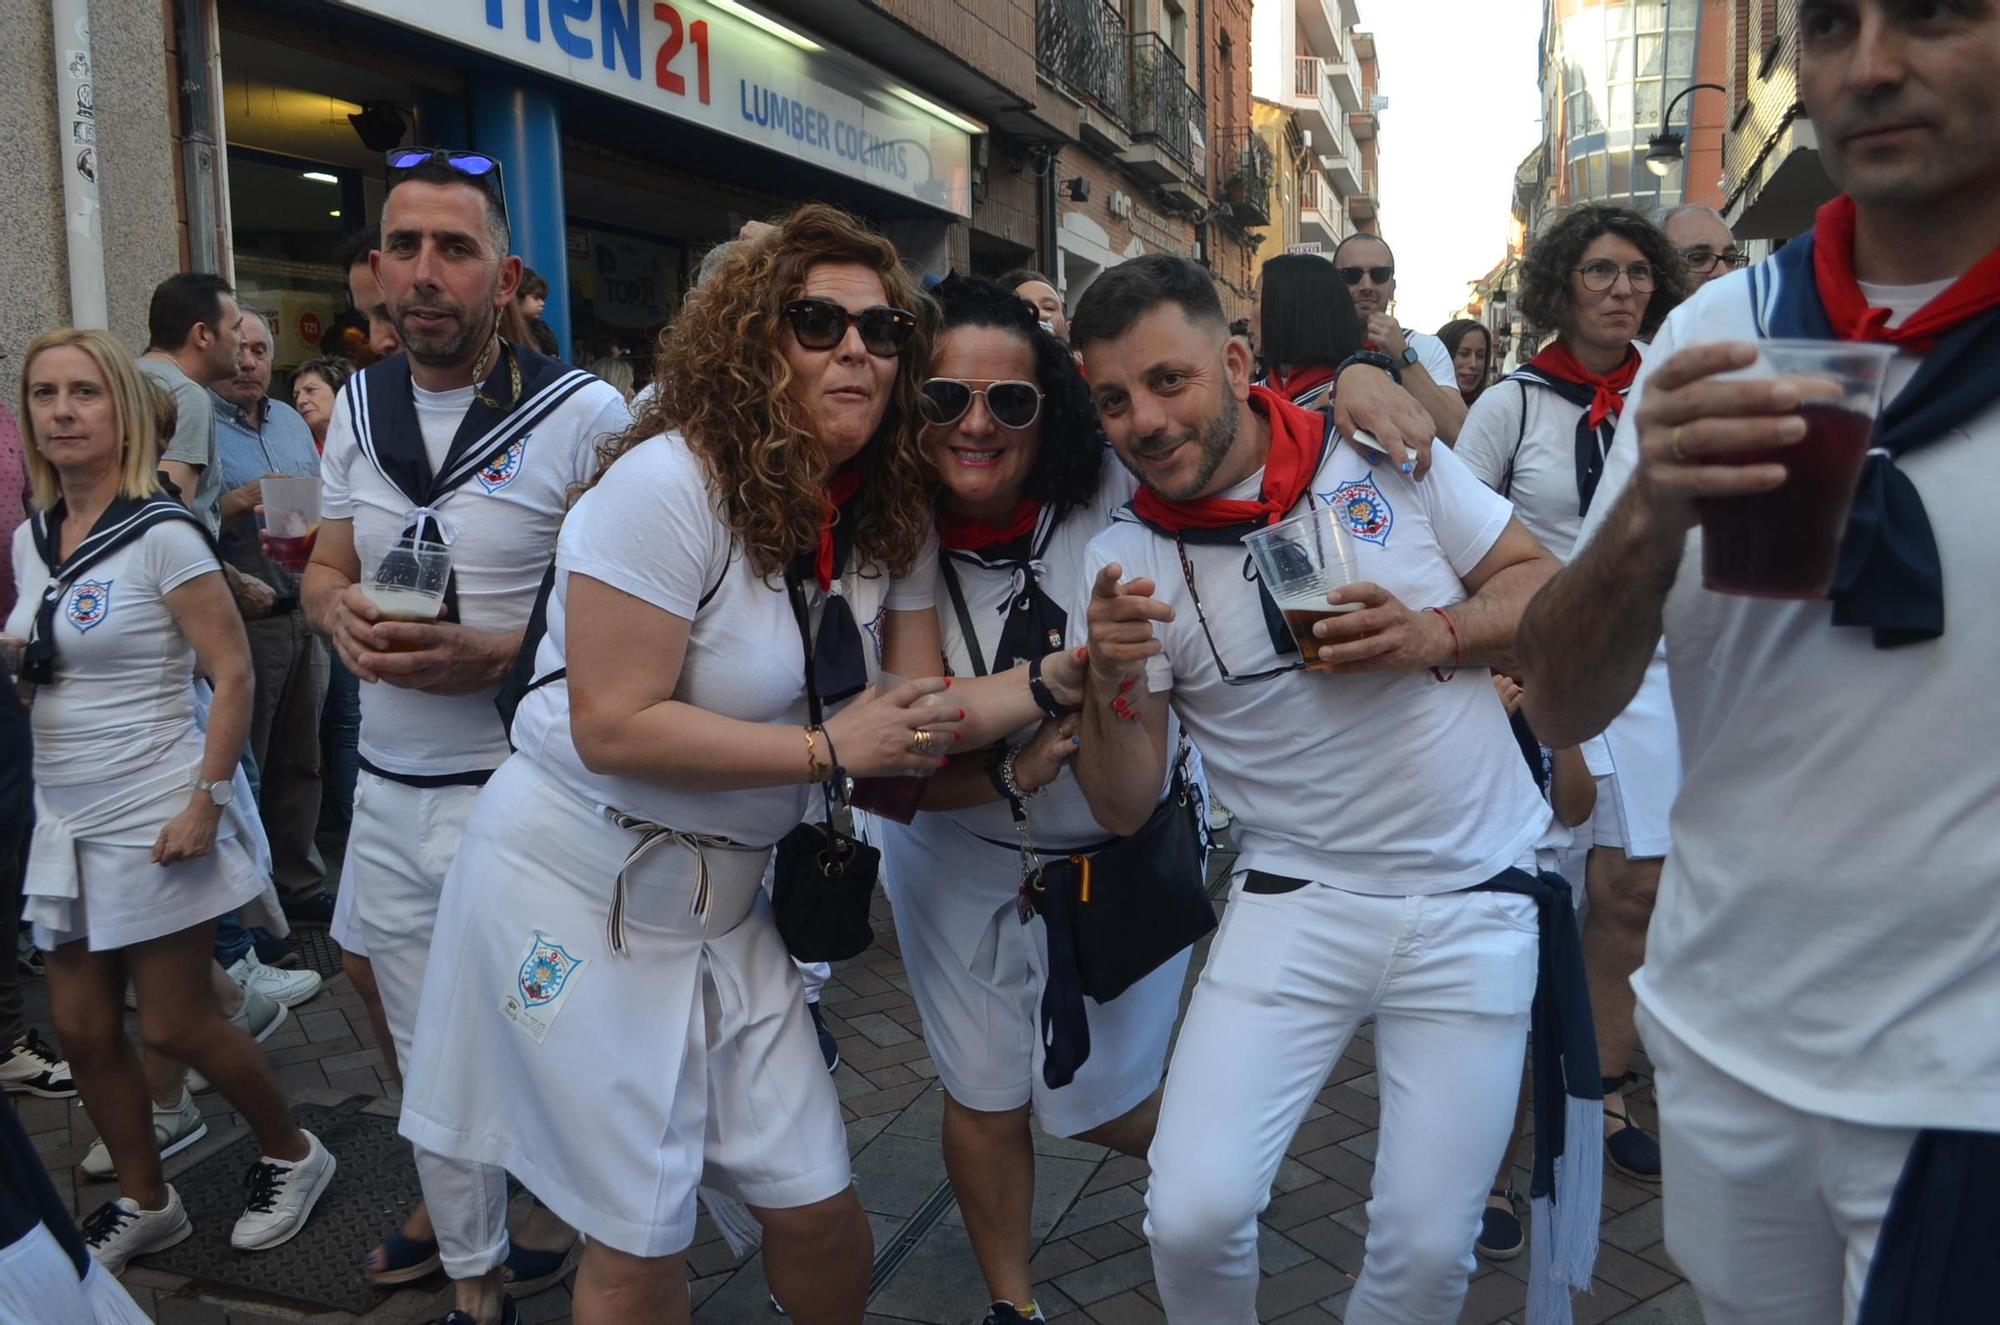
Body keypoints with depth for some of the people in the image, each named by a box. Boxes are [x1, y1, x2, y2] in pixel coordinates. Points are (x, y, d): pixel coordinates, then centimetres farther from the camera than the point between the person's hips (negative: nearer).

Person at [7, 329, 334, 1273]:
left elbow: (233, 674, -15)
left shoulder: (161, 534, -13)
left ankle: (293, 1155, 25)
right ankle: (144, 1204, 31)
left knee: (173, 1026, 2)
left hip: (152, 821, -7)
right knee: (83, 1030, 11)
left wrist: (206, 803, -18)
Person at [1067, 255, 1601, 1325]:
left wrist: (1434, 634, -15)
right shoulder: (1126, 557, -4)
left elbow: (1542, 587, 5)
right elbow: (1124, 809, -2)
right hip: (1296, 901, 0)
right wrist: (1110, 681, -22)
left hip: (1480, 896, 1)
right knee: (1193, 1216, -11)